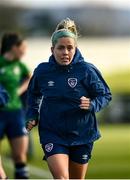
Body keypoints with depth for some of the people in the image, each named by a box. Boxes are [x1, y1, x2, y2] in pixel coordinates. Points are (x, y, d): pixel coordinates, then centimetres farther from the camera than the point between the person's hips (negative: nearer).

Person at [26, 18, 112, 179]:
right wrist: (32, 116, 4)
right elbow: (33, 95, 16)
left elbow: (105, 95, -2)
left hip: (82, 134, 0)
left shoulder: (87, 70, -12)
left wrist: (92, 104, -22)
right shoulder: (42, 71, -4)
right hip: (52, 134, 0)